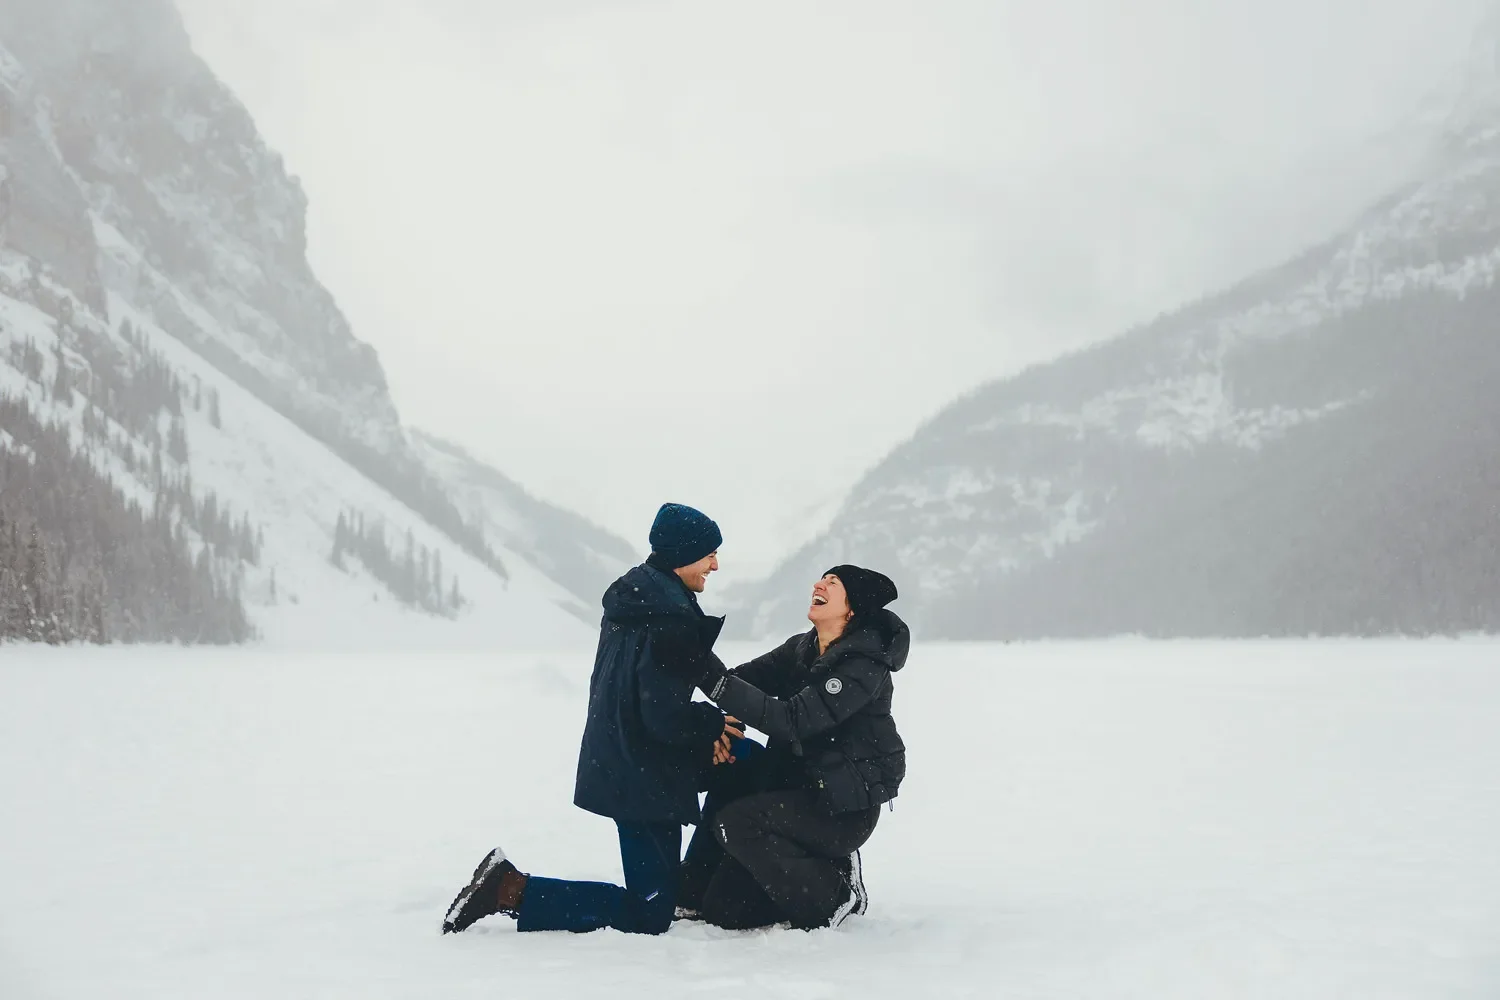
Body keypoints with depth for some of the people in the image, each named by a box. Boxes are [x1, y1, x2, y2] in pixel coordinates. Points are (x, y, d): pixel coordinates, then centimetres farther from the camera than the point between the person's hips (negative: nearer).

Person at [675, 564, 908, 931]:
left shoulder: (865, 665, -20)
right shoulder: (801, 650, 7)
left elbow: (794, 720, -30)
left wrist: (717, 681, -36)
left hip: (844, 810, -7)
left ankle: (834, 896, -12)